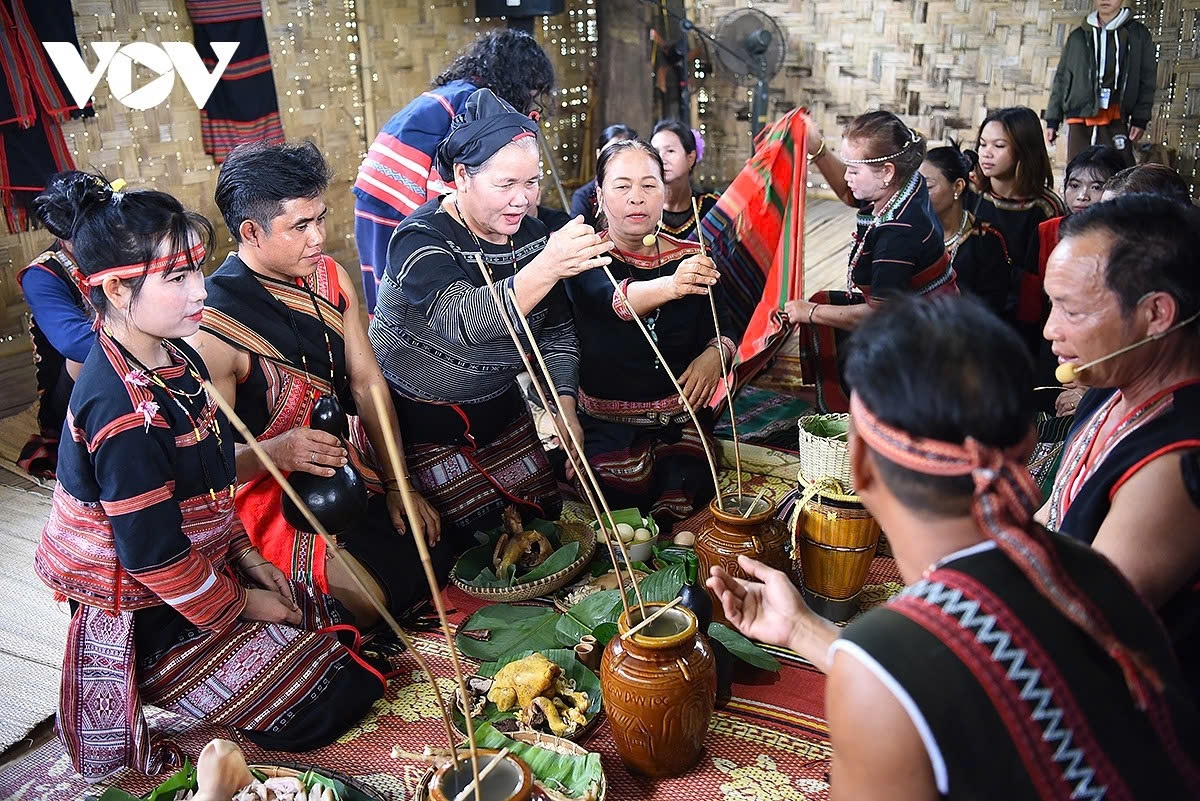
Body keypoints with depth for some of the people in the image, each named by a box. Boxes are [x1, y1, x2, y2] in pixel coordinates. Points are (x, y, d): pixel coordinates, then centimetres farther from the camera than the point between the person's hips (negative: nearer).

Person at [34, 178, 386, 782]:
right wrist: (239, 604, -12)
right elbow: (154, 555, -25)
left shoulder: (175, 358, 0)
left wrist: (244, 555, 6)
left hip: (202, 567, 9)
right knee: (328, 705, -7)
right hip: (148, 621, -9)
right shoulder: (122, 409, -31)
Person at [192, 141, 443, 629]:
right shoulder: (212, 328, -22)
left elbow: (367, 383, 1)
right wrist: (275, 452, -40)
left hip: (356, 458, 7)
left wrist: (398, 483, -4)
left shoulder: (330, 277, -1)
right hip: (270, 485, -7)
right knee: (373, 596, -23)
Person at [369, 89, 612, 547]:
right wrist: (547, 267, -56)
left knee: (546, 518, 11)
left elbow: (558, 333, 5)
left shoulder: (532, 235, -3)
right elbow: (463, 320, -43)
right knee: (478, 541, -2)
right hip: (422, 420, -5)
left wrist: (565, 410, -7)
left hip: (500, 407, 6)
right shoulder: (420, 240, -23)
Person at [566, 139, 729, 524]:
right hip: (605, 424, -3)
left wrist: (715, 352, -16)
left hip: (681, 420, 3)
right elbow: (612, 300, -29)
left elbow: (723, 329, 9)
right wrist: (670, 286, -50)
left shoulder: (691, 258, 7)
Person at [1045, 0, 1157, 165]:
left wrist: (1140, 119, 0)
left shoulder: (1138, 34, 10)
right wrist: (1052, 119, 8)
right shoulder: (1078, 36, 14)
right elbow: (1061, 79, 15)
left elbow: (1147, 80, 8)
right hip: (1079, 120, 2)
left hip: (1115, 120, -2)